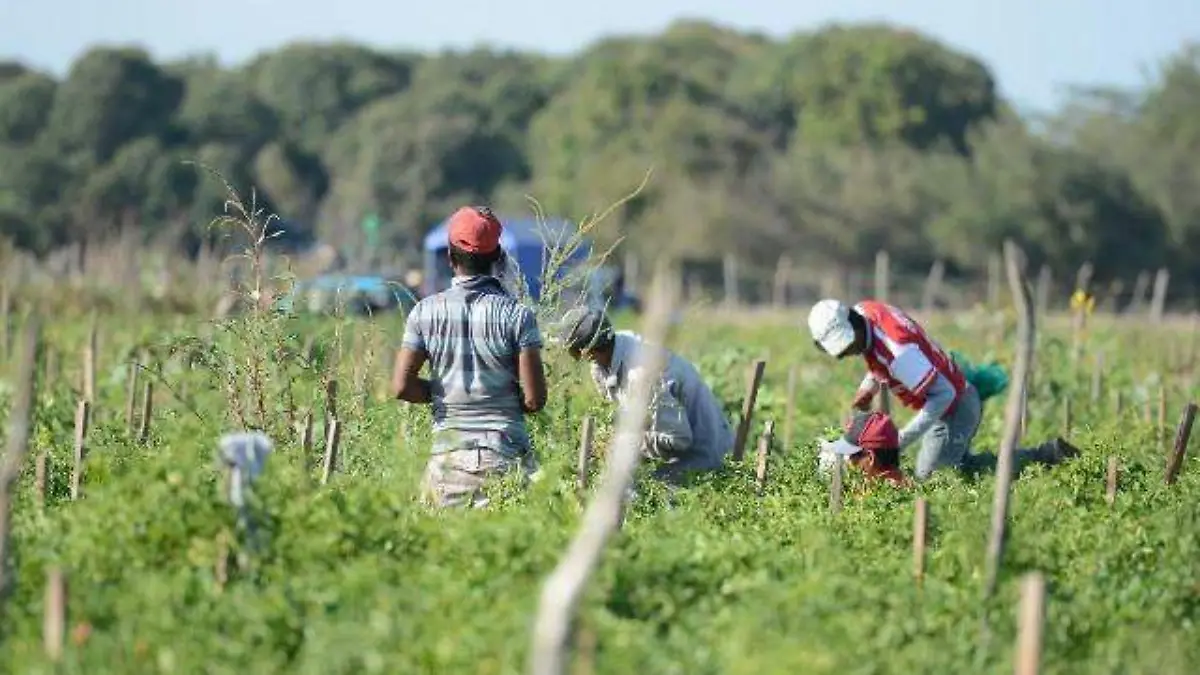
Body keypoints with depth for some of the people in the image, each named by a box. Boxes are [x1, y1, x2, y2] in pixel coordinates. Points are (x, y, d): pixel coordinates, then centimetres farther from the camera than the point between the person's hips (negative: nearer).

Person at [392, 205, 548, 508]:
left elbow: (402, 387, -1)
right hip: (507, 457, -2)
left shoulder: (425, 312, 3)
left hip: (448, 453, 2)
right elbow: (534, 399, -6)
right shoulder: (517, 315, -3)